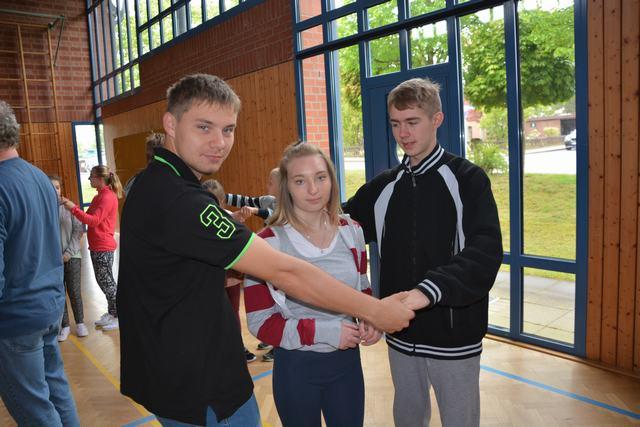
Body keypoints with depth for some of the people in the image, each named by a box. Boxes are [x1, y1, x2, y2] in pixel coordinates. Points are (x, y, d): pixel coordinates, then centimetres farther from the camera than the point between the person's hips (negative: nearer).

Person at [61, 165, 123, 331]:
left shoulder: (108, 197, -16)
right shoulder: (99, 196, 15)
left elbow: (93, 220, -23)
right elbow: (89, 216, 15)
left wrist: (73, 208, -24)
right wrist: (71, 205, 7)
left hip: (103, 247, -10)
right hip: (96, 246, 10)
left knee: (106, 282, -2)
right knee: (103, 281, 16)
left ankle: (118, 317, 9)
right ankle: (111, 312, 27)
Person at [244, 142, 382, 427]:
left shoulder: (350, 231, -3)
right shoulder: (268, 243, -16)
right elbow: (261, 322, -14)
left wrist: (371, 321, -9)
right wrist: (324, 332, -24)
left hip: (347, 360, 4)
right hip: (297, 367, -3)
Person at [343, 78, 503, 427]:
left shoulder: (467, 179, -11)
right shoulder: (384, 186, 5)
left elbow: (485, 251, -24)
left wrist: (428, 291, -39)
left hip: (453, 335, -4)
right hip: (400, 334, 4)